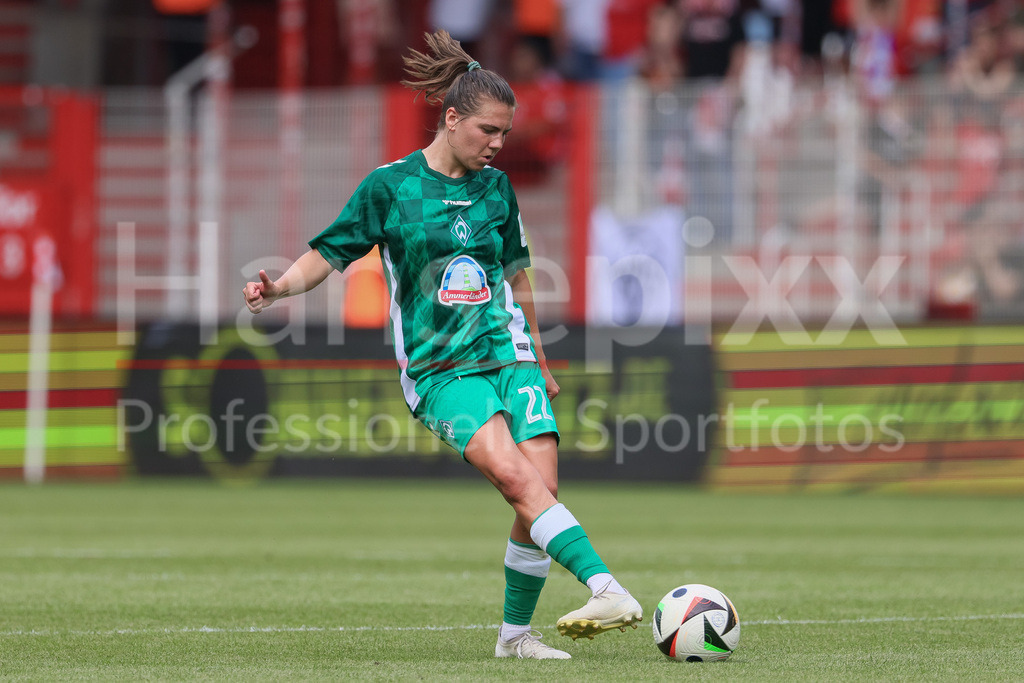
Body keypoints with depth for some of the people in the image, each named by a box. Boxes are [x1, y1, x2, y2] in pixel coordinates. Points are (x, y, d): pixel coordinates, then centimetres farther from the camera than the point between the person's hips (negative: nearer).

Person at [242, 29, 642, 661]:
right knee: (517, 476, -24)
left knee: (540, 498, -9)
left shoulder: (496, 187, 12)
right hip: (440, 367, -5)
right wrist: (279, 288, -16)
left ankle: (516, 633, 7)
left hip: (510, 354, 5)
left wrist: (539, 362, 29)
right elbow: (329, 254, 3)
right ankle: (608, 590, -37)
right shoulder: (389, 186, -1)